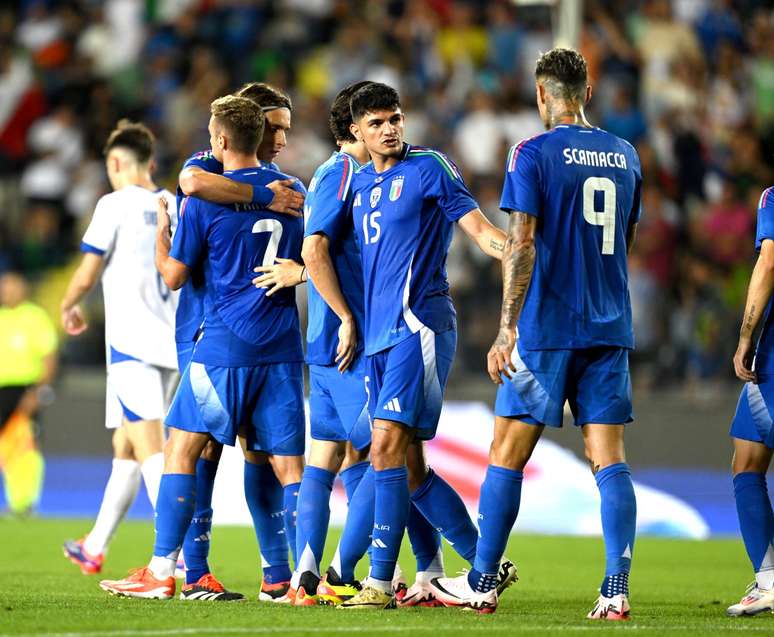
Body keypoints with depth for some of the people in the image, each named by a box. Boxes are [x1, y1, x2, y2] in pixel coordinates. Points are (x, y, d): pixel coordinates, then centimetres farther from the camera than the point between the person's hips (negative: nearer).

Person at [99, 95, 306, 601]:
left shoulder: (202, 201, -6)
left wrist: (160, 231, 17)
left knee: (182, 449, 3)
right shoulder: (291, 191, 8)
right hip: (283, 346, 4)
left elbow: (174, 276, 2)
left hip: (224, 347, -4)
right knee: (288, 465, 5)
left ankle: (163, 572, 0)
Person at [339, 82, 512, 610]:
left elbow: (478, 227, -8)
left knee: (387, 442, -17)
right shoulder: (359, 183, 18)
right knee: (409, 467, 7)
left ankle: (381, 583, -18)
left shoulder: (429, 167, -2)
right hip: (379, 331, 8)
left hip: (419, 324, -8)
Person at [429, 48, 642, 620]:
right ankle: (616, 591, -7)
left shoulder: (533, 154, -6)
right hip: (611, 330, 5)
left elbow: (522, 246, -11)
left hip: (545, 332, -4)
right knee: (609, 459, 2)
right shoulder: (625, 156, 10)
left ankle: (481, 585, 9)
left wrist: (507, 330, -9)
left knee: (508, 455, 4)